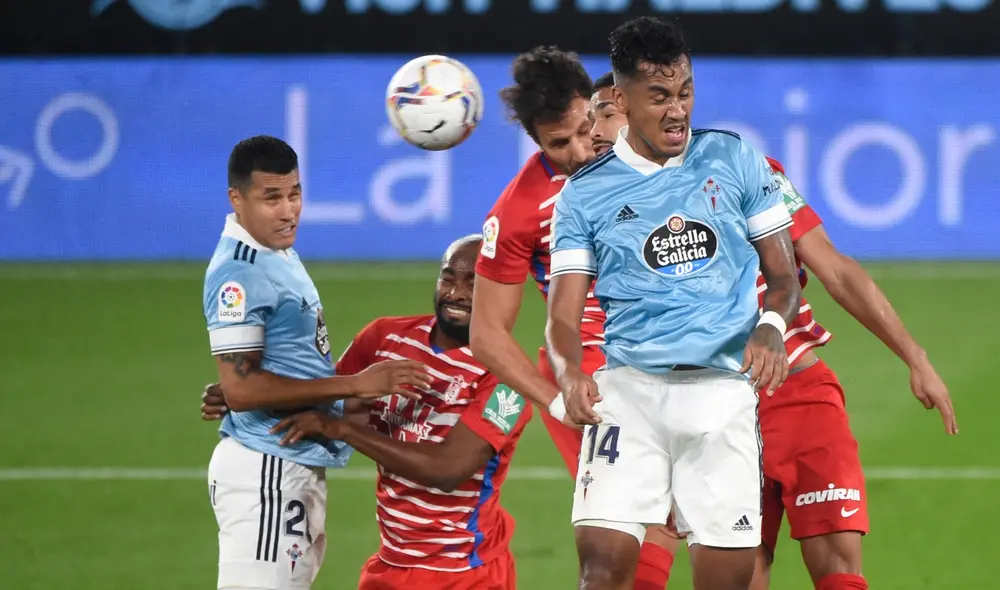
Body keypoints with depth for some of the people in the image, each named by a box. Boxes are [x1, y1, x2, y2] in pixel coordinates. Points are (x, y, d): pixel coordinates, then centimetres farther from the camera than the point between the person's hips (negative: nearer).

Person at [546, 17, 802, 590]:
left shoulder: (734, 159, 9)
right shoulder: (585, 194, 7)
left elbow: (784, 274, 13)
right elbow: (563, 316, 3)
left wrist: (771, 325, -9)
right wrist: (570, 374, -18)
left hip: (723, 388, 1)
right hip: (630, 386, -1)